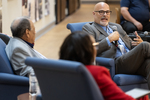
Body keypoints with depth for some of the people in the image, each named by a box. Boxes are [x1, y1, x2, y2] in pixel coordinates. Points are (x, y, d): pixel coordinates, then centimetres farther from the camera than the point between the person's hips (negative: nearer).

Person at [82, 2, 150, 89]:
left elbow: (130, 43, 33)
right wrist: (109, 39, -7)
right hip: (116, 63, -6)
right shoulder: (89, 28, 13)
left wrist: (139, 42, 8)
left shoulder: (117, 27, 32)